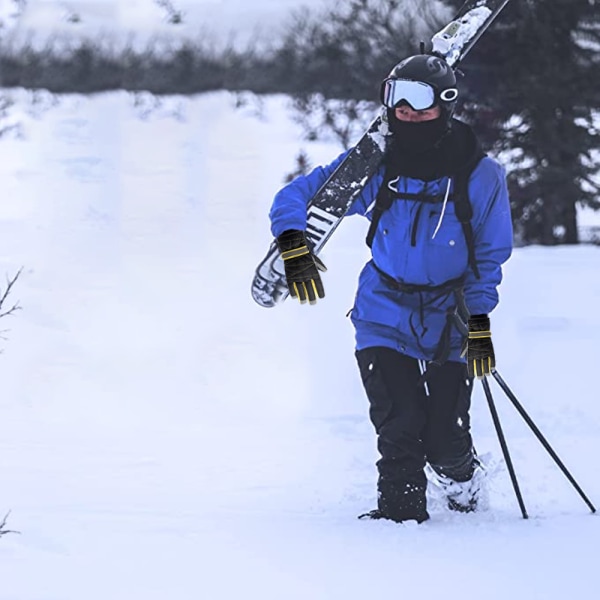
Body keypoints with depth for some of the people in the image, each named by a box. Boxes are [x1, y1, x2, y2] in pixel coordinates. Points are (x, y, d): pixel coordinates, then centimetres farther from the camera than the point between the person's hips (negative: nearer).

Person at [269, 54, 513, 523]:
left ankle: (461, 476, 35)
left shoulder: (480, 176, -11)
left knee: (445, 442, 0)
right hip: (385, 316, 0)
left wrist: (479, 319, -4)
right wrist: (293, 246, -23)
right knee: (399, 427, -15)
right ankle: (401, 509, 5)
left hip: (449, 319, 0)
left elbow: (490, 254, 2)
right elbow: (296, 197, -4)